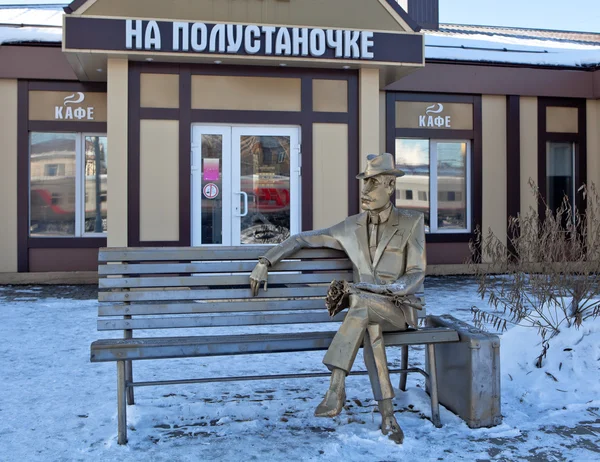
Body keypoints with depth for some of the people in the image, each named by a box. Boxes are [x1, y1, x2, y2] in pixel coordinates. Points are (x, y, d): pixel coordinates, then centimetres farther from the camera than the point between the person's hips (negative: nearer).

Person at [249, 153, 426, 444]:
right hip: (365, 310, 3)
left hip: (398, 310, -3)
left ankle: (337, 386, -39)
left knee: (359, 302, -38)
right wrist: (264, 262, -1)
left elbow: (416, 278, -9)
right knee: (369, 327, -37)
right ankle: (387, 415, -35)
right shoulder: (352, 227, 5)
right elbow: (301, 240, 9)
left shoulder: (412, 223, -5)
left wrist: (379, 289, -26)